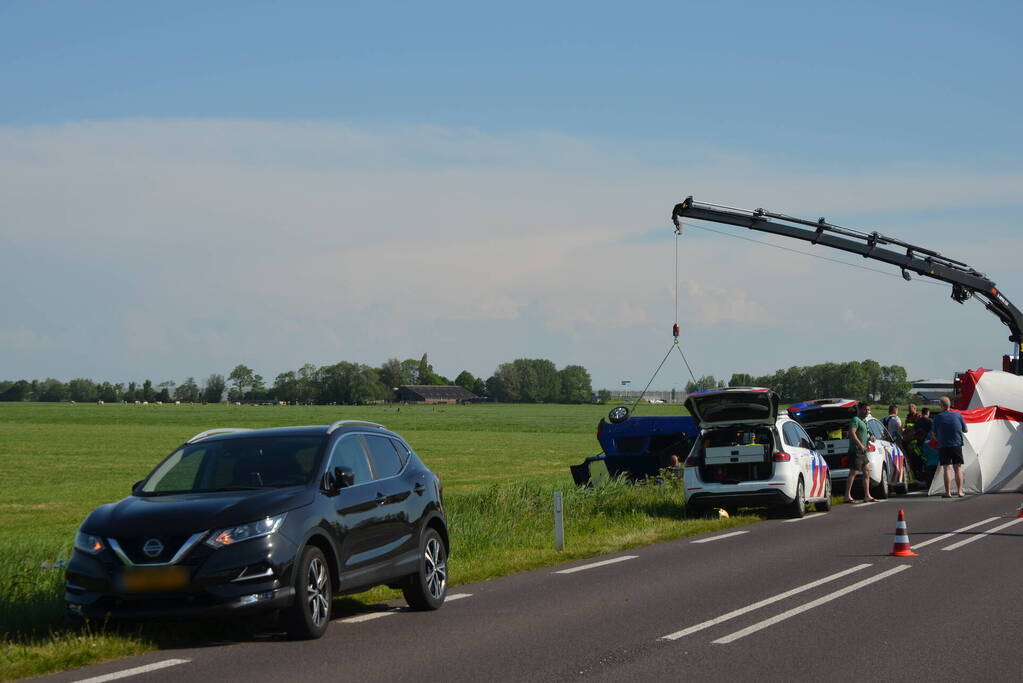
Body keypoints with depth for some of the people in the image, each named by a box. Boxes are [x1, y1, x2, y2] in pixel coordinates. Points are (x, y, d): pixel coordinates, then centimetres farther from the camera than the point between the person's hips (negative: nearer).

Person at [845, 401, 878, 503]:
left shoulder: (863, 421, 21)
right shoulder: (855, 420, -9)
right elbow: (852, 433, -22)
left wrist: (869, 438, 12)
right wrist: (860, 444, -25)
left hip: (862, 451, 10)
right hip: (856, 450, -10)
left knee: (867, 472, 11)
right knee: (853, 473, -10)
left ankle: (867, 495, 16)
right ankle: (848, 496, -10)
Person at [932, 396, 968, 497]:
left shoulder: (938, 417, -3)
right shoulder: (958, 415, 1)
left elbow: (935, 434, 3)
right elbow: (965, 430, 10)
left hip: (943, 446, -1)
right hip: (957, 445, 1)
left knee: (946, 468, 0)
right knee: (958, 468, 7)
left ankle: (948, 492, -3)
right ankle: (959, 491, 5)